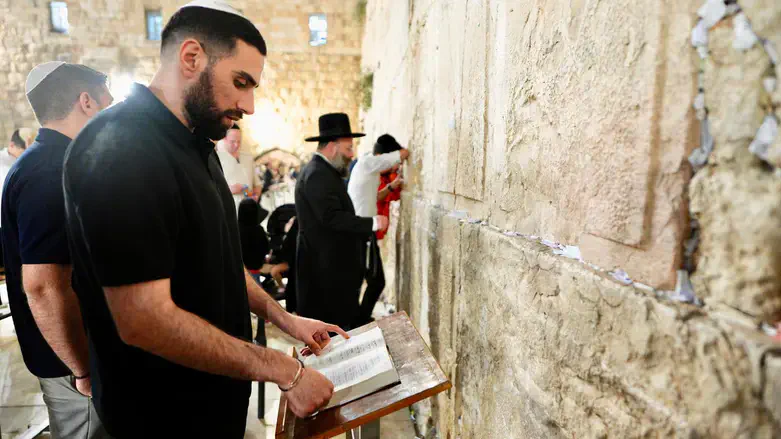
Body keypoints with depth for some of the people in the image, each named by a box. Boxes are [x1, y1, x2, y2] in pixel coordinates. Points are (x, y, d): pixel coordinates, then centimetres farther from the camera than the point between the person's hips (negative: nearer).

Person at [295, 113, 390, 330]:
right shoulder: (318, 174, -18)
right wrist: (372, 223, -18)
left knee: (340, 324, 16)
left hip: (332, 264, 11)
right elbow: (332, 218, -26)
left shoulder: (323, 171, 15)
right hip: (326, 268, -11)